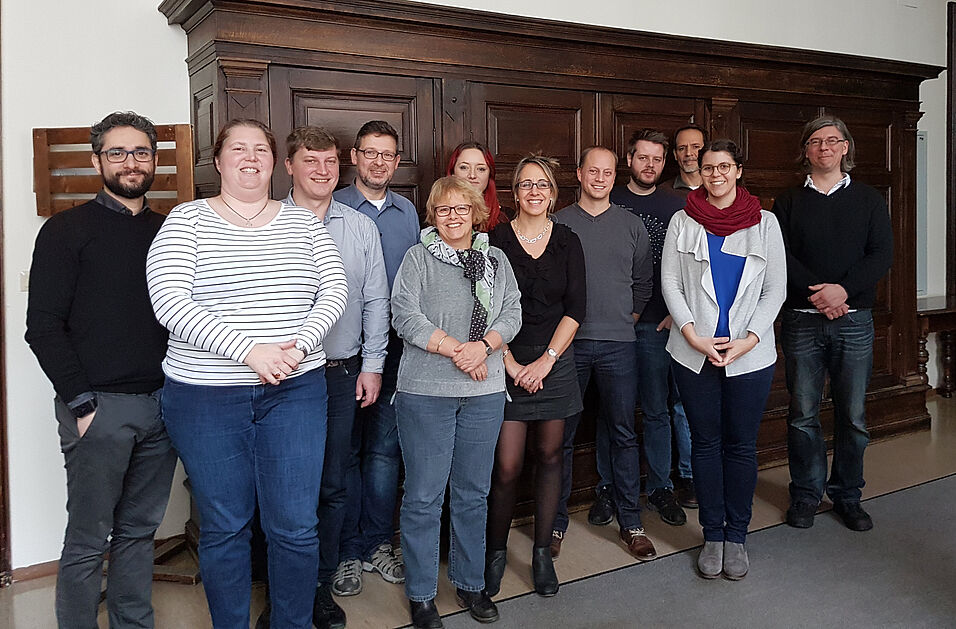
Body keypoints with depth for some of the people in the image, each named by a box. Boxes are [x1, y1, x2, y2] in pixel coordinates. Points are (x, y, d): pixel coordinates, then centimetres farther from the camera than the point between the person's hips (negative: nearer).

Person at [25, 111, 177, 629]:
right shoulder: (67, 230, -1)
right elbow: (42, 326, -6)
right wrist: (81, 402, -12)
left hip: (161, 404, 4)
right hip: (99, 406, -4)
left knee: (139, 530, 14)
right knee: (88, 541, 3)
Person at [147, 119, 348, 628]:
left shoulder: (303, 223, 10)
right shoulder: (188, 219, 0)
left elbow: (334, 289, 2)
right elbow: (169, 302, -12)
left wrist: (299, 346, -15)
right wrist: (249, 350, -20)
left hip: (295, 391, 2)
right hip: (207, 395, -1)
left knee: (295, 526, 4)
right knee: (224, 528, 10)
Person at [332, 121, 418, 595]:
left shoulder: (408, 211, 12)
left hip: (395, 344, 4)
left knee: (385, 448, 10)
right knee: (345, 449, 3)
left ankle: (377, 544, 23)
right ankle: (347, 551, 16)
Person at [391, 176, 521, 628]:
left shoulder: (496, 260, 14)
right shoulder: (418, 258, 3)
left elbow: (512, 313, 5)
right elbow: (405, 315, -9)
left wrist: (483, 346, -14)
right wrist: (455, 349, -14)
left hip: (485, 392, 4)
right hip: (425, 391, -3)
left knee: (473, 493, 13)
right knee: (424, 496, 1)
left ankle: (470, 583, 29)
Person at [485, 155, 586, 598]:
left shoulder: (567, 242, 7)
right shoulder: (496, 240, -1)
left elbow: (575, 309, 2)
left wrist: (546, 361, -8)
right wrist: (512, 364, -10)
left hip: (555, 361, 3)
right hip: (508, 364, -2)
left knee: (549, 455, 8)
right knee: (507, 466, -5)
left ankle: (542, 550, 21)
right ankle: (496, 550, 16)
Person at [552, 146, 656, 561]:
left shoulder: (631, 226, 10)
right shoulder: (558, 223, 4)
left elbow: (644, 279, 18)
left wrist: (631, 316, 12)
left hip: (618, 343, 2)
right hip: (568, 342, -1)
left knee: (623, 435, 6)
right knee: (561, 437, 4)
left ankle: (631, 523, 18)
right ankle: (556, 522, 17)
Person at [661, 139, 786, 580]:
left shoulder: (764, 223, 7)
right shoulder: (683, 222, 6)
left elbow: (775, 290, 3)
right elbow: (670, 284, 1)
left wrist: (748, 340, -9)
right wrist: (694, 337, -10)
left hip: (750, 354, 0)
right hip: (694, 354, 0)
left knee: (741, 444, 6)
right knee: (705, 442, 7)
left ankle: (736, 537, 20)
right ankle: (712, 536, 19)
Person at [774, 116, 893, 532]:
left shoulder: (869, 200, 10)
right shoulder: (788, 203, 9)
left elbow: (882, 256, -1)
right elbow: (780, 256, -3)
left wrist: (843, 289, -17)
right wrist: (817, 294, -16)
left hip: (854, 320, 1)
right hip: (801, 321, 0)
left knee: (853, 415, 5)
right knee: (803, 414, 3)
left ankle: (847, 495, 20)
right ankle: (806, 493, 17)